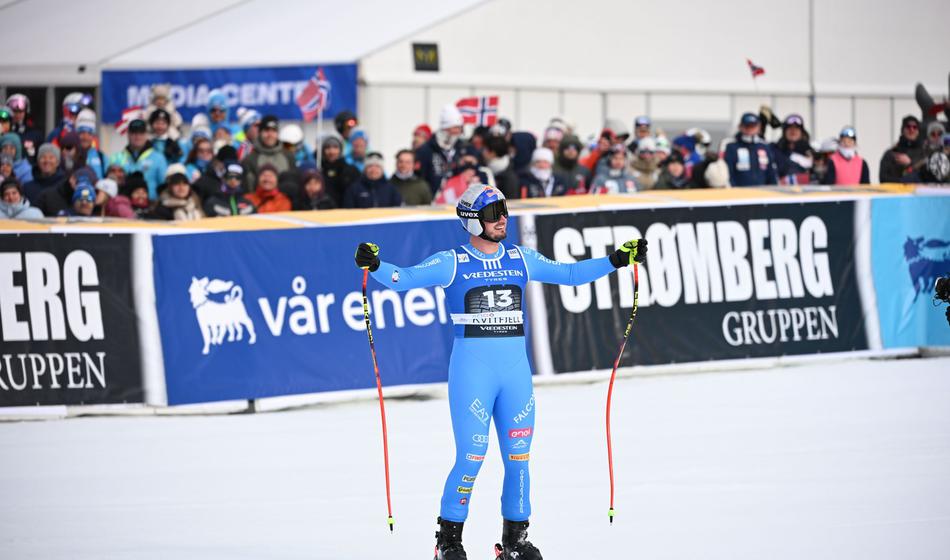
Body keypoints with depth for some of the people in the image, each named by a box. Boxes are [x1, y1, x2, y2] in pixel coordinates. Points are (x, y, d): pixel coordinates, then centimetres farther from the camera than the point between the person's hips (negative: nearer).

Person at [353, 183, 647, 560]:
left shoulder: (521, 259, 10)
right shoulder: (452, 263, -2)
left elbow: (569, 274, 16)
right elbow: (403, 279, -10)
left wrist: (618, 260, 10)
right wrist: (373, 265, -29)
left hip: (516, 369, 4)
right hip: (472, 369, -4)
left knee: (518, 457, 5)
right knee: (471, 458, -7)